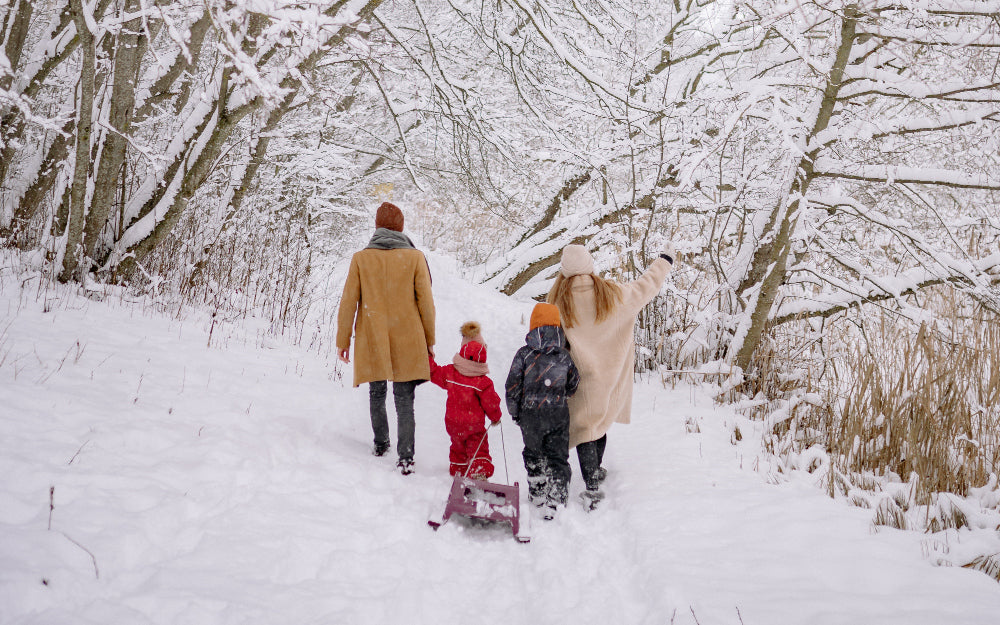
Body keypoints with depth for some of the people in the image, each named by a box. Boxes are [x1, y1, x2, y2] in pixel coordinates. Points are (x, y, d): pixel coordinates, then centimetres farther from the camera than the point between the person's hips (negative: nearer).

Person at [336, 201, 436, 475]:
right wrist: (429, 340, 9)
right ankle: (406, 457, -6)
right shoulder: (415, 257, -4)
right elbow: (425, 302, -1)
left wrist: (342, 341, 9)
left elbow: (348, 303, 0)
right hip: (407, 341, -1)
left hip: (372, 340, 1)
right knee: (404, 400, 2)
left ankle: (381, 444, 31)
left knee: (376, 394, 20)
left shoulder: (361, 258, -2)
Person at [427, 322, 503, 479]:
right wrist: (495, 417, 7)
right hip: (474, 425, -5)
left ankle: (457, 469, 42)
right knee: (478, 449, 1)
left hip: (452, 422, 5)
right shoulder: (483, 382, -19)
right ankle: (478, 472, -17)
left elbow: (434, 373, 8)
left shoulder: (449, 373, -9)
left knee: (458, 446, 26)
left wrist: (428, 359, 24)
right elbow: (491, 403, -11)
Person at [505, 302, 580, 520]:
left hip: (530, 414, 0)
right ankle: (556, 502, -1)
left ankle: (537, 494, 29)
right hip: (559, 414, 0)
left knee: (533, 454, 19)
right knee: (558, 457, 7)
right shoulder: (564, 356, -2)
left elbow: (512, 386, -6)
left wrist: (514, 412, 6)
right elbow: (574, 386, 8)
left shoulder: (524, 354, -8)